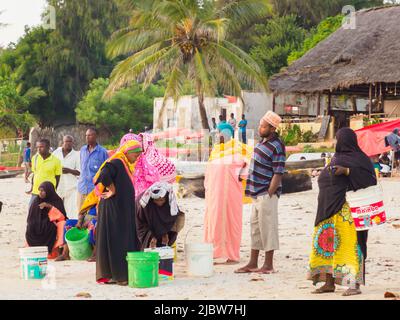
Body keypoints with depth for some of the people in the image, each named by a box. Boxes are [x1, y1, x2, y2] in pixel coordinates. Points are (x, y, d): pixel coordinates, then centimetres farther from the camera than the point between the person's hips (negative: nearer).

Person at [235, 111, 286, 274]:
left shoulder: (277, 146, -16)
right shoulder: (262, 141, 11)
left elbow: (278, 174, -18)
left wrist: (269, 195, -18)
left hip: (267, 194, -9)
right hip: (257, 193, 9)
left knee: (267, 227, -2)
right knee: (255, 226, 13)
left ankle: (268, 265, 6)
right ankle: (253, 264, 21)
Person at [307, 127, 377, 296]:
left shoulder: (359, 158, -5)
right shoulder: (337, 157, 20)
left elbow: (369, 178, -17)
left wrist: (347, 171, -23)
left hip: (347, 211, -8)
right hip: (329, 210, 8)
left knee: (349, 243, -12)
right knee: (328, 244, 6)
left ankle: (355, 284, -11)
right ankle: (329, 282, 10)